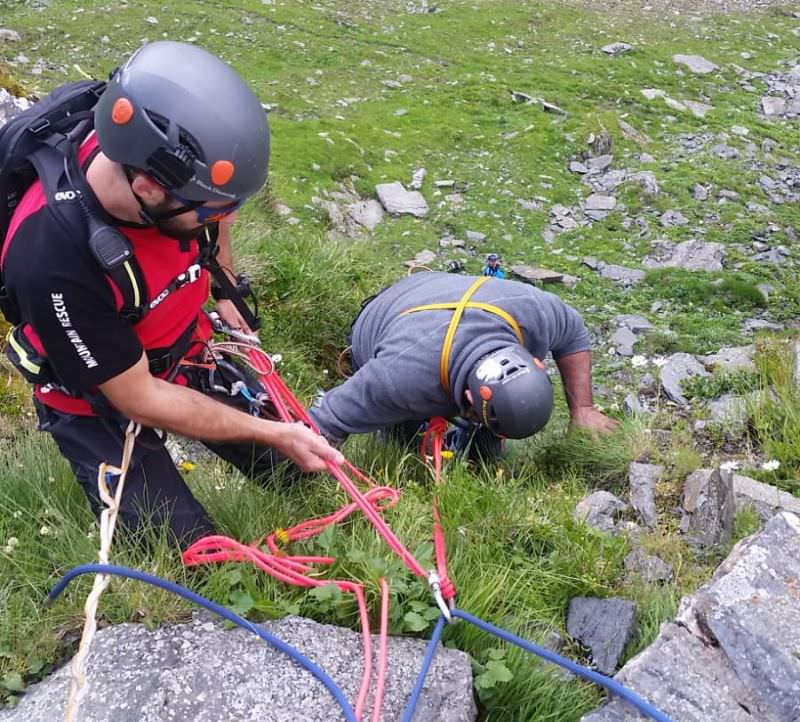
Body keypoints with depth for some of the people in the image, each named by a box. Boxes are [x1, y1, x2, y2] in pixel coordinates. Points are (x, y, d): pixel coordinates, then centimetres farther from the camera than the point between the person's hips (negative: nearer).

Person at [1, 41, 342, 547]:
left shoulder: (162, 158, -26)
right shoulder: (55, 264, -41)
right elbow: (138, 399, -28)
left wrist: (226, 294, 6)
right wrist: (273, 432, -23)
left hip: (190, 351, 5)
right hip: (101, 403, -5)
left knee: (294, 471, 13)